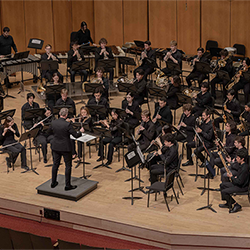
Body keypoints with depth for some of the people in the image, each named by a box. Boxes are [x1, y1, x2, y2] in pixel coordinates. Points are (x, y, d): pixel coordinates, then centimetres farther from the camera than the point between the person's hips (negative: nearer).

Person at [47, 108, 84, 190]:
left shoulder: (53, 123, -6)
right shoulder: (68, 124, -21)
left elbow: (49, 132, 10)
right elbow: (76, 135, -16)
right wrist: (81, 132, 3)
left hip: (55, 147, 5)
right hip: (66, 148, -5)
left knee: (55, 164, 17)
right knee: (68, 166, 7)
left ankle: (53, 183, 27)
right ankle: (67, 185, 10)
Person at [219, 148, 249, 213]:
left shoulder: (245, 168, -27)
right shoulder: (242, 165, 4)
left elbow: (239, 182, -27)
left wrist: (231, 177, -13)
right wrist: (233, 176, 1)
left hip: (242, 187, -11)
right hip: (237, 184, 11)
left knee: (224, 192, -18)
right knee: (222, 185, 17)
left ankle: (236, 205, -8)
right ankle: (228, 203, 20)